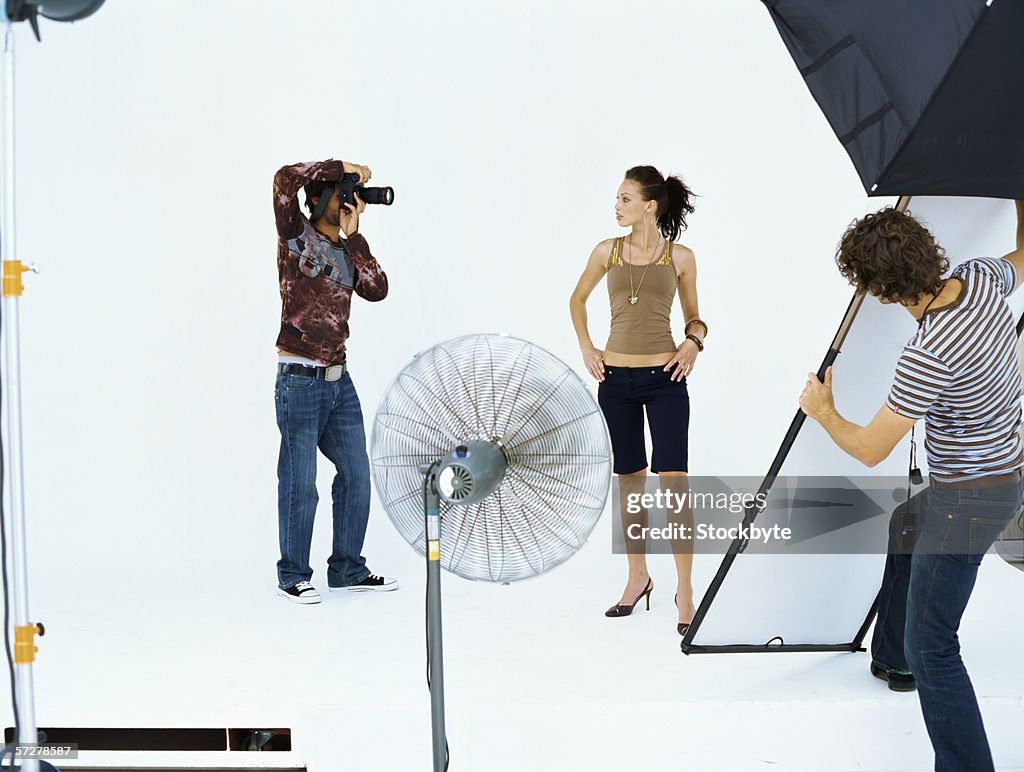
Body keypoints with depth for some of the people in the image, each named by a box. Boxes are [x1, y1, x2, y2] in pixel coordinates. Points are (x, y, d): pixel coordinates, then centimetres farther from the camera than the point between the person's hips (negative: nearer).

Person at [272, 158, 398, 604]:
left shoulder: (348, 250, 13)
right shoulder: (296, 235, -2)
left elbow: (377, 290, -3)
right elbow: (285, 179, -17)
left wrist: (353, 236, -5)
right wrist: (342, 167, -9)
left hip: (340, 380, 7)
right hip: (300, 380, -7)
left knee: (355, 474, 9)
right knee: (300, 483, 0)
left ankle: (348, 570, 21)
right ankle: (292, 577, 14)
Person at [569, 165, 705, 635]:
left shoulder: (680, 257, 0)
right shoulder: (607, 252, 4)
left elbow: (693, 316, 12)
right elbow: (577, 300, 19)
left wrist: (693, 341, -8)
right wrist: (586, 348, 8)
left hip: (664, 378, -2)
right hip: (615, 378, 3)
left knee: (673, 479, -9)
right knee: (629, 479, 11)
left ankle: (685, 589, -1)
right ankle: (637, 576, 25)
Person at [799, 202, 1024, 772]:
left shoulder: (927, 356, -31)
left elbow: (870, 450, -19)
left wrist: (823, 411, 2)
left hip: (968, 500, -10)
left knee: (931, 648, -8)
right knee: (906, 529, 36)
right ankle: (892, 660, 54)